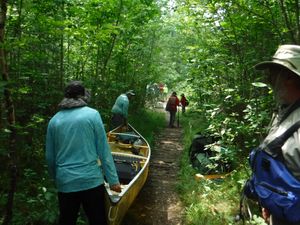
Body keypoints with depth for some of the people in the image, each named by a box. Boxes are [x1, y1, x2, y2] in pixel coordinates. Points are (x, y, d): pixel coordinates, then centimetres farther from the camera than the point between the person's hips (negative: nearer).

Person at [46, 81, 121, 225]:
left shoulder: (54, 120, 3)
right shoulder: (92, 114, -7)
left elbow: (50, 157, 9)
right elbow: (104, 151, -8)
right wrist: (113, 180, -2)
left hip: (64, 183, 4)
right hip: (91, 180, -3)